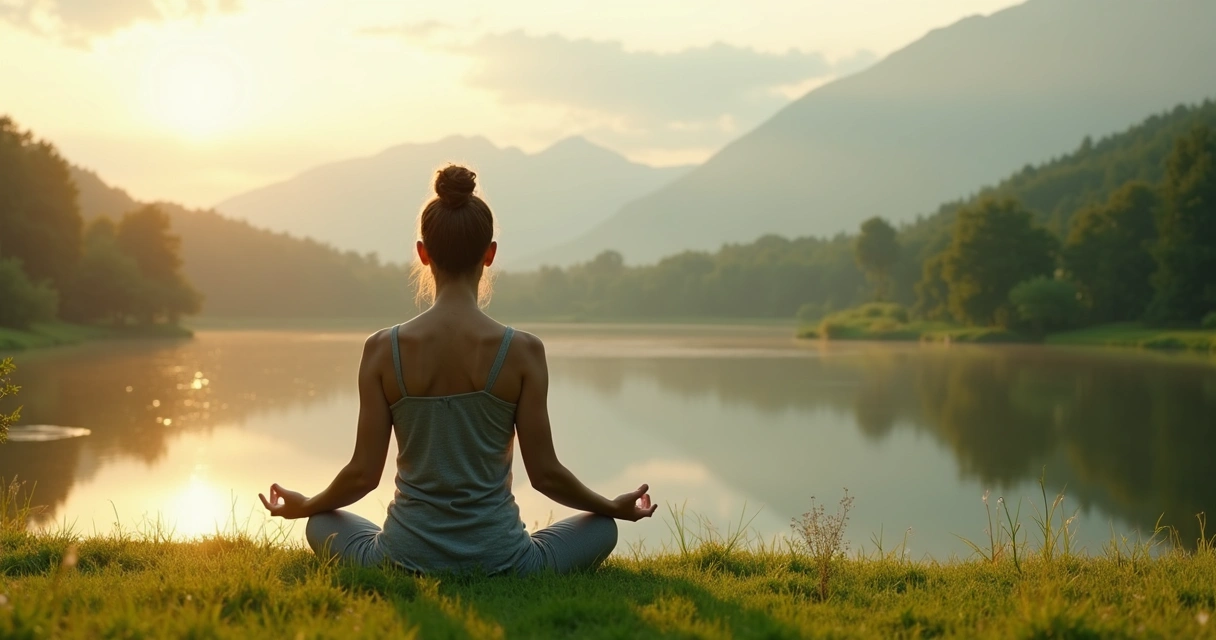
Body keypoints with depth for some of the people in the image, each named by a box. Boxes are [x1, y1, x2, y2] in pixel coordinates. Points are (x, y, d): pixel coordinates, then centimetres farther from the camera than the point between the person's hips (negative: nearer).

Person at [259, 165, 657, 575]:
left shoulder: (383, 349, -8)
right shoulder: (522, 351, -12)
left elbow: (364, 473, -4)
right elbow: (545, 473, -6)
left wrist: (304, 507, 18)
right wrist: (615, 507, 14)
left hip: (406, 558, 1)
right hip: (498, 562, 0)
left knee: (322, 526, 32)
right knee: (603, 529, 27)